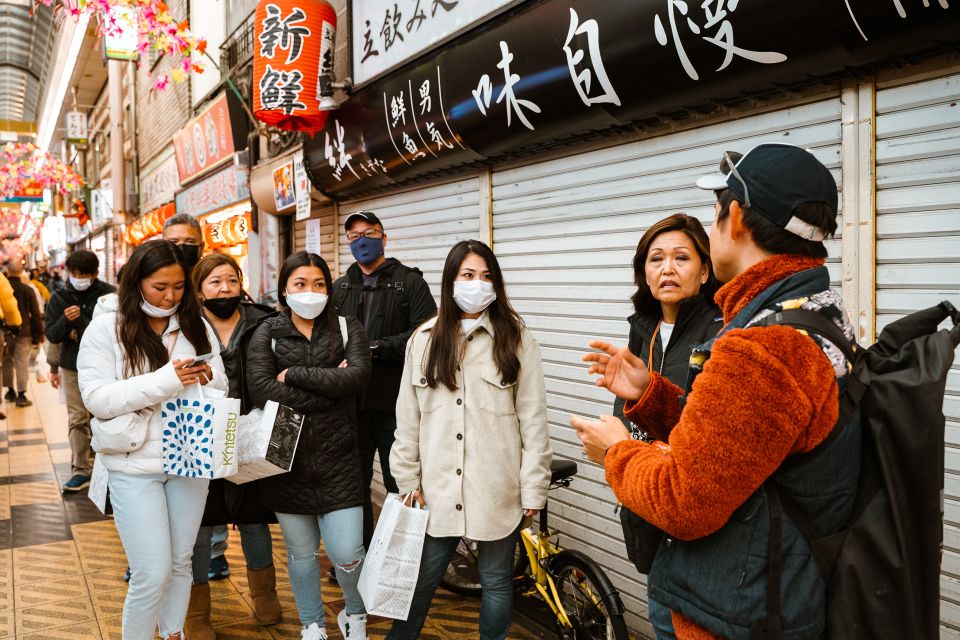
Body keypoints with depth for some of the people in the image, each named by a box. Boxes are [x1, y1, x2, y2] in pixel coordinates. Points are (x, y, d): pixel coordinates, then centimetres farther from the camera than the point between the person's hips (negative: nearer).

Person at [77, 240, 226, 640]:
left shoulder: (196, 325, 5)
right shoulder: (107, 326, -6)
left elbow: (222, 387, 9)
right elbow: (96, 398, -13)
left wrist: (206, 379, -15)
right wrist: (164, 381, -23)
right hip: (135, 467, -4)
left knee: (181, 562, 15)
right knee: (152, 574, -4)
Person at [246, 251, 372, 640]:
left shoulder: (348, 329, 4)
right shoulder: (267, 334, 2)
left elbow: (357, 376, -15)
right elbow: (263, 392, -15)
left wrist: (294, 375, -14)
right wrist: (331, 385, -14)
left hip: (338, 461, 0)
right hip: (287, 461, 1)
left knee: (346, 554, -2)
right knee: (301, 553, 13)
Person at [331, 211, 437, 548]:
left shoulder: (409, 281, 0)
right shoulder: (340, 287, 15)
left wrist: (375, 348, -18)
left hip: (395, 404, -4)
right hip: (351, 403, 5)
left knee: (401, 487, 4)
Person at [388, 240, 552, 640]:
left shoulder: (516, 340, -3)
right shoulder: (424, 340, 4)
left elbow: (533, 420, -4)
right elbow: (408, 418, 6)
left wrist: (534, 489, -6)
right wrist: (408, 479, 5)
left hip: (498, 488, -1)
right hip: (438, 486, 2)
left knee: (496, 580, 13)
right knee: (422, 577, 11)